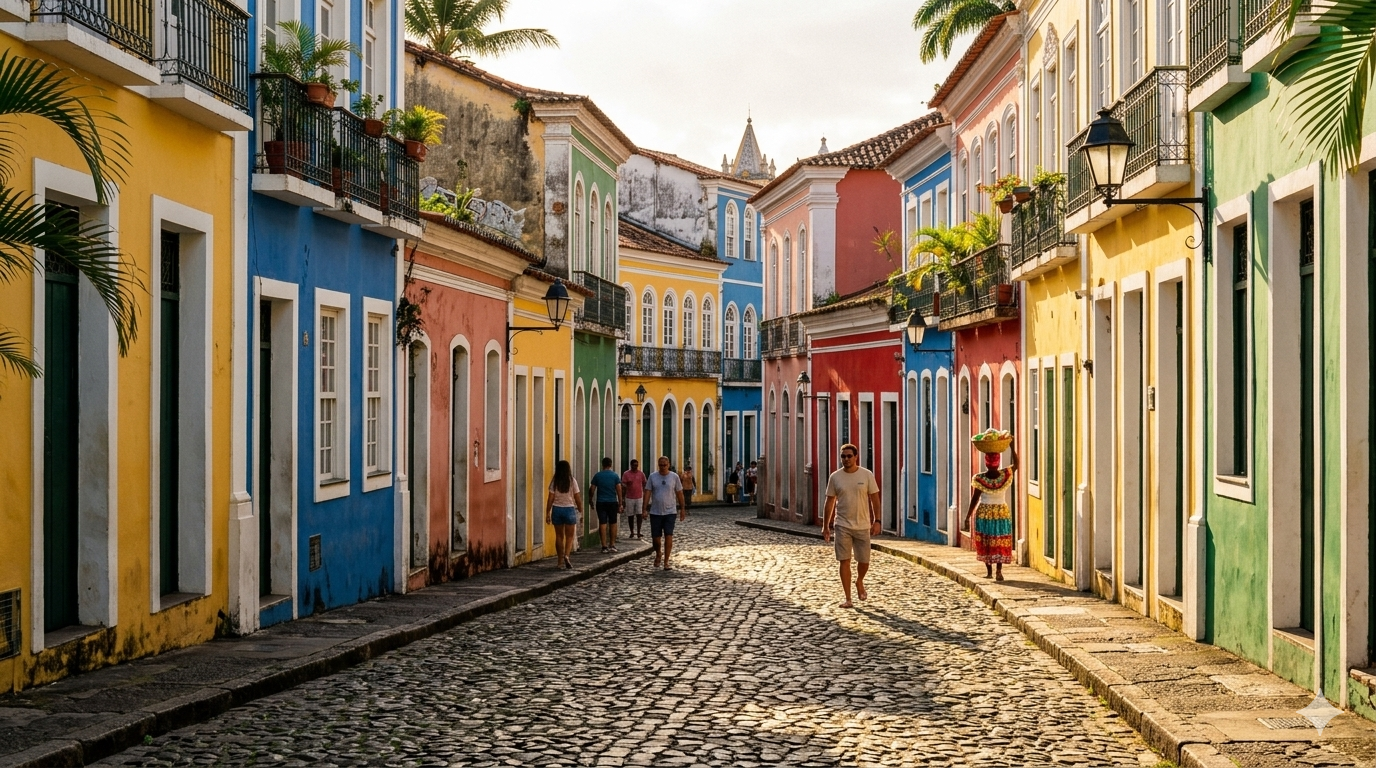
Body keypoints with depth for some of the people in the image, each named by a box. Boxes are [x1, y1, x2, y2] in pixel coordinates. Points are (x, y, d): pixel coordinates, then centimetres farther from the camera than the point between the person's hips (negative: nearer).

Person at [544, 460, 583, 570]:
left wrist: (547, 513, 1)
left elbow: (550, 499, -4)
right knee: (569, 536, 7)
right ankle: (566, 556, -15)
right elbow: (578, 498, -2)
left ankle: (561, 561, 11)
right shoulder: (572, 481, -5)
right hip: (569, 509, -1)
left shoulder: (554, 482, -2)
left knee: (559, 536, 9)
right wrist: (580, 509, 14)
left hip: (557, 510, 1)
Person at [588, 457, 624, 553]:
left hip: (600, 502, 0)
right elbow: (619, 490, -4)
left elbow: (592, 489, 0)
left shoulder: (597, 476, -1)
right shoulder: (615, 476, -2)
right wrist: (620, 504, 0)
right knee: (613, 523, 12)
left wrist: (591, 501, 13)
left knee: (602, 523, 0)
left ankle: (604, 546, -3)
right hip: (613, 502, 0)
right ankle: (612, 545, 12)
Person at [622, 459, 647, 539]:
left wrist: (645, 495, 9)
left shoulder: (641, 474, 3)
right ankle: (632, 533, 17)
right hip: (629, 498, 0)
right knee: (630, 516, 6)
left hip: (639, 497, 0)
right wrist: (622, 498, -6)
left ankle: (638, 533, -7)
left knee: (639, 515, -8)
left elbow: (644, 485, 11)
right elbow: (623, 487, -2)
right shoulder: (626, 474, -3)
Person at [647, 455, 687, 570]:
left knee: (668, 536, -8)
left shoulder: (674, 477, 0)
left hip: (670, 512, -1)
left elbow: (679, 493, 7)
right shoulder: (652, 476, 1)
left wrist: (682, 509, 7)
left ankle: (666, 561, -2)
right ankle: (658, 556, 33)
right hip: (655, 512, 1)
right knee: (656, 537, 6)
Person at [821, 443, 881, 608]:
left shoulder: (867, 475, -2)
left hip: (862, 526, 0)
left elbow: (875, 499, 1)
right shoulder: (835, 477, 1)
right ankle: (848, 599, 3)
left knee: (864, 561, 4)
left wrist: (876, 521, -6)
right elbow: (830, 501, 6)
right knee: (845, 561, -2)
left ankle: (859, 582, 37)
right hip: (842, 525, 0)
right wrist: (825, 526, 5)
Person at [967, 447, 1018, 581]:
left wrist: (968, 515, 1)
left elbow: (975, 498, -8)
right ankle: (999, 571, -10)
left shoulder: (980, 479, -12)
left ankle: (989, 571, 12)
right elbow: (1016, 464, 6)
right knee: (1001, 543, 2)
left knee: (985, 543, 9)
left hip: (984, 513, -1)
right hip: (1002, 512, 1)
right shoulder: (1005, 475, -9)